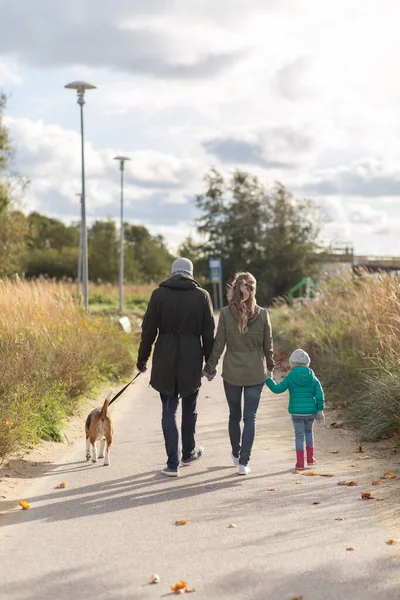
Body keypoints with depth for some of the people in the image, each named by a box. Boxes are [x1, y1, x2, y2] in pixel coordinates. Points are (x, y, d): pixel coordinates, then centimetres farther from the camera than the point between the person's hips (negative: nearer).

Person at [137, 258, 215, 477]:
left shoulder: (159, 294, -2)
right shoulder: (202, 296, 0)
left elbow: (149, 330, -2)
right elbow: (208, 333, 2)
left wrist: (142, 358, 6)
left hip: (165, 360, -1)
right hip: (191, 360, 1)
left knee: (169, 411, 5)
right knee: (189, 408, 19)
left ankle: (173, 464, 4)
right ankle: (188, 453, 36)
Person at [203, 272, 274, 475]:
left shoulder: (226, 314, -10)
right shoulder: (262, 314, -6)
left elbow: (218, 345, -6)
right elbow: (268, 345, 2)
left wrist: (210, 368, 6)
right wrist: (270, 366, 18)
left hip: (232, 372, 0)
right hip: (256, 373, 0)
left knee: (234, 415, 18)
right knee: (250, 418, 5)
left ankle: (236, 454, 33)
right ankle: (244, 462, 1)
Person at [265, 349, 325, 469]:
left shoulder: (290, 377, -6)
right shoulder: (313, 379, 0)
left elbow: (277, 389, -4)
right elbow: (319, 395, -2)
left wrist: (267, 379, 8)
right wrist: (320, 410, 8)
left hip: (296, 412, -2)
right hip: (310, 411, 2)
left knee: (299, 435, 7)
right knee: (309, 432, 23)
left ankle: (300, 462, 1)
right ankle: (310, 458, 23)